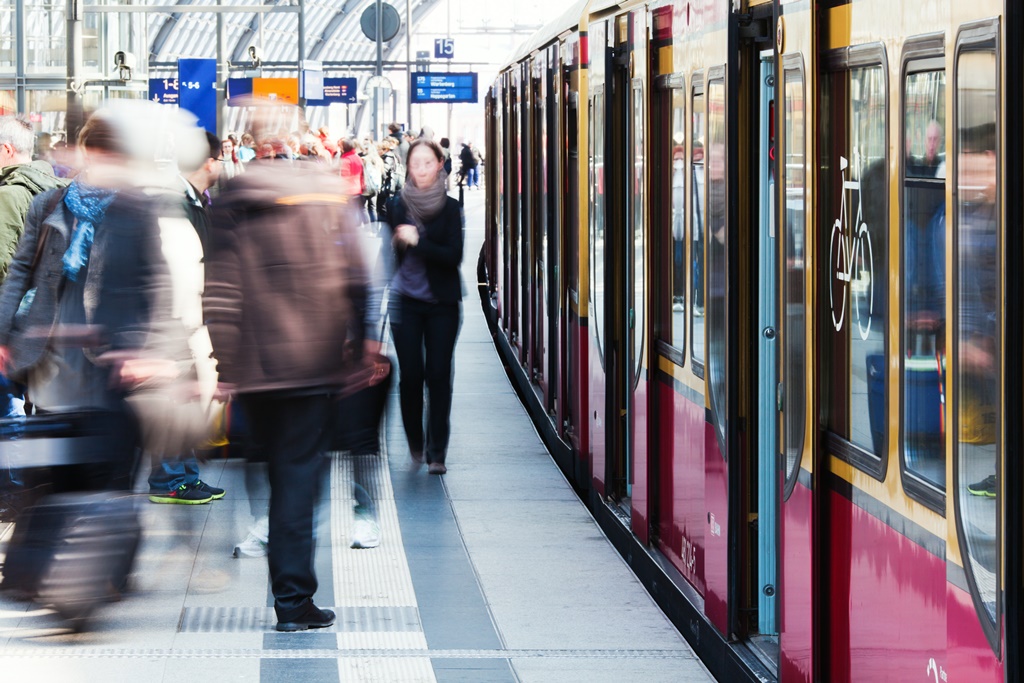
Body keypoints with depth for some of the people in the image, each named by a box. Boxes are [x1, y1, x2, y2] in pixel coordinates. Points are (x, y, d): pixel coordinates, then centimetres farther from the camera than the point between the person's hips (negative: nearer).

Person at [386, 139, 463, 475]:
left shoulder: (449, 208, -2)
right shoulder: (397, 206, 4)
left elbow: (454, 256, -10)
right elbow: (388, 251, 12)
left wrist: (417, 242, -16)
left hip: (442, 302, -1)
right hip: (406, 301, 1)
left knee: (438, 375, -3)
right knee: (410, 374, -3)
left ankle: (437, 452, 3)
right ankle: (416, 443, 16)